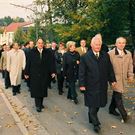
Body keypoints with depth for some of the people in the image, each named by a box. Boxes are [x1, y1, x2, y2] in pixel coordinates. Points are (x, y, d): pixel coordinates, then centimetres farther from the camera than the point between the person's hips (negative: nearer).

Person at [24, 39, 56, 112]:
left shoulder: (47, 52, 1)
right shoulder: (32, 52, -2)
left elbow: (51, 62, 0)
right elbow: (28, 63, -1)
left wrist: (53, 72, -6)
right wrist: (26, 73, -2)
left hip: (44, 75, 2)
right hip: (34, 74, -2)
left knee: (43, 89, 9)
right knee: (36, 89, 0)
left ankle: (40, 103, 23)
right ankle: (38, 105, 8)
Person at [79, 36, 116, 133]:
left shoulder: (105, 56, 5)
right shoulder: (85, 57, -6)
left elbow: (110, 69, 11)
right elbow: (81, 72, -6)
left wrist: (112, 80, 9)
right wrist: (82, 84, -9)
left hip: (102, 86, 4)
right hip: (91, 86, -4)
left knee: (98, 104, 12)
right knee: (92, 105, 2)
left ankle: (92, 118, 32)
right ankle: (95, 123, 12)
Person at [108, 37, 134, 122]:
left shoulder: (128, 54, 6)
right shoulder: (110, 54, -10)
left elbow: (130, 65, 13)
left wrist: (130, 75, 5)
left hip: (123, 78, 5)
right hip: (115, 78, -5)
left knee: (116, 94, 16)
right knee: (118, 96, -8)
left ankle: (112, 109, 33)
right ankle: (124, 115, -4)